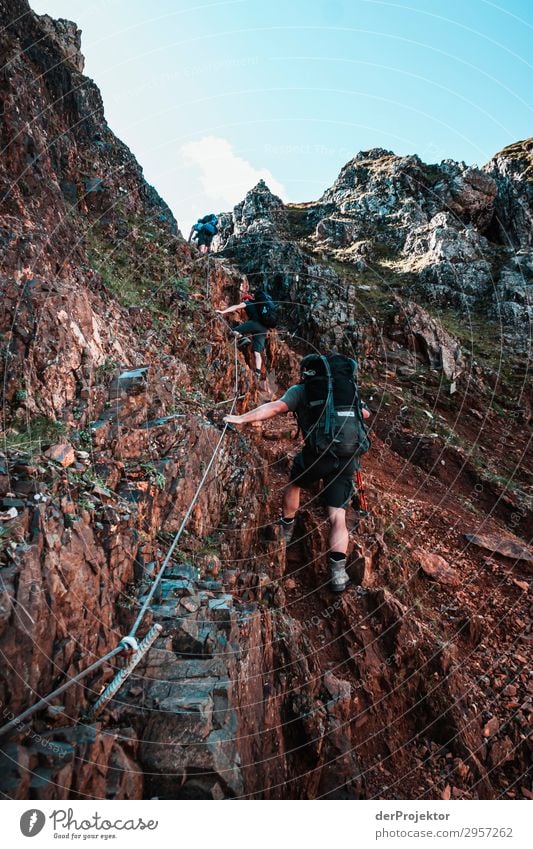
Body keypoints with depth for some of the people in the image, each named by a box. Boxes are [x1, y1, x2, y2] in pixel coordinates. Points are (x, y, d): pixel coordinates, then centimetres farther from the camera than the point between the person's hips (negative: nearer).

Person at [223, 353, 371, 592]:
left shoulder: (301, 389, 7)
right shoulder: (348, 389, 20)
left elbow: (276, 407, -10)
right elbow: (365, 413, 34)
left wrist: (242, 418, -11)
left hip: (318, 453, -3)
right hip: (348, 458, 3)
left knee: (294, 484, 29)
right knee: (338, 516, 8)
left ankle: (286, 531, 45)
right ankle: (338, 572, 0)